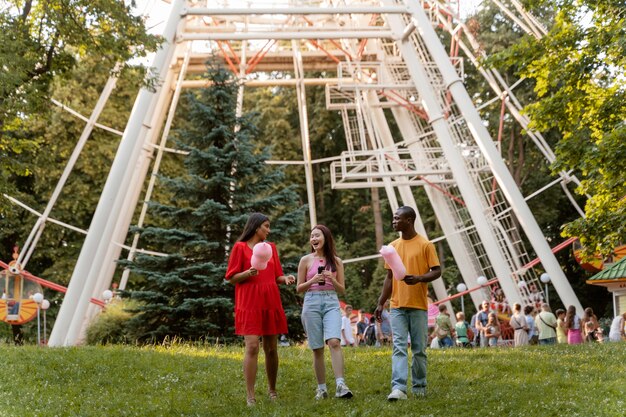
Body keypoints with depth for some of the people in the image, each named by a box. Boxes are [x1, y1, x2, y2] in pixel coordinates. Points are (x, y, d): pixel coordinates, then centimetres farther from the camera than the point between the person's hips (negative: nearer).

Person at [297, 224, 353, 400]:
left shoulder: (336, 261, 9)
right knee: (317, 348, 2)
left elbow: (342, 290, 11)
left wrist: (332, 280, -9)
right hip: (312, 303, 0)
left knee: (334, 342, -20)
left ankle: (340, 385, -24)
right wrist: (312, 280, -10)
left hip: (332, 303, 0)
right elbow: (299, 288, 8)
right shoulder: (306, 260, 6)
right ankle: (321, 388, 12)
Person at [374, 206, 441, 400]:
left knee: (419, 349, 6)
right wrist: (381, 303, 9)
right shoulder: (392, 246, 11)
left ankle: (419, 387, 20)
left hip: (418, 306, -3)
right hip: (397, 306, 3)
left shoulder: (425, 245, -3)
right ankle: (398, 388, -13)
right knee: (399, 348, -6)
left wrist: (419, 278, -23)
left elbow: (437, 271, -4)